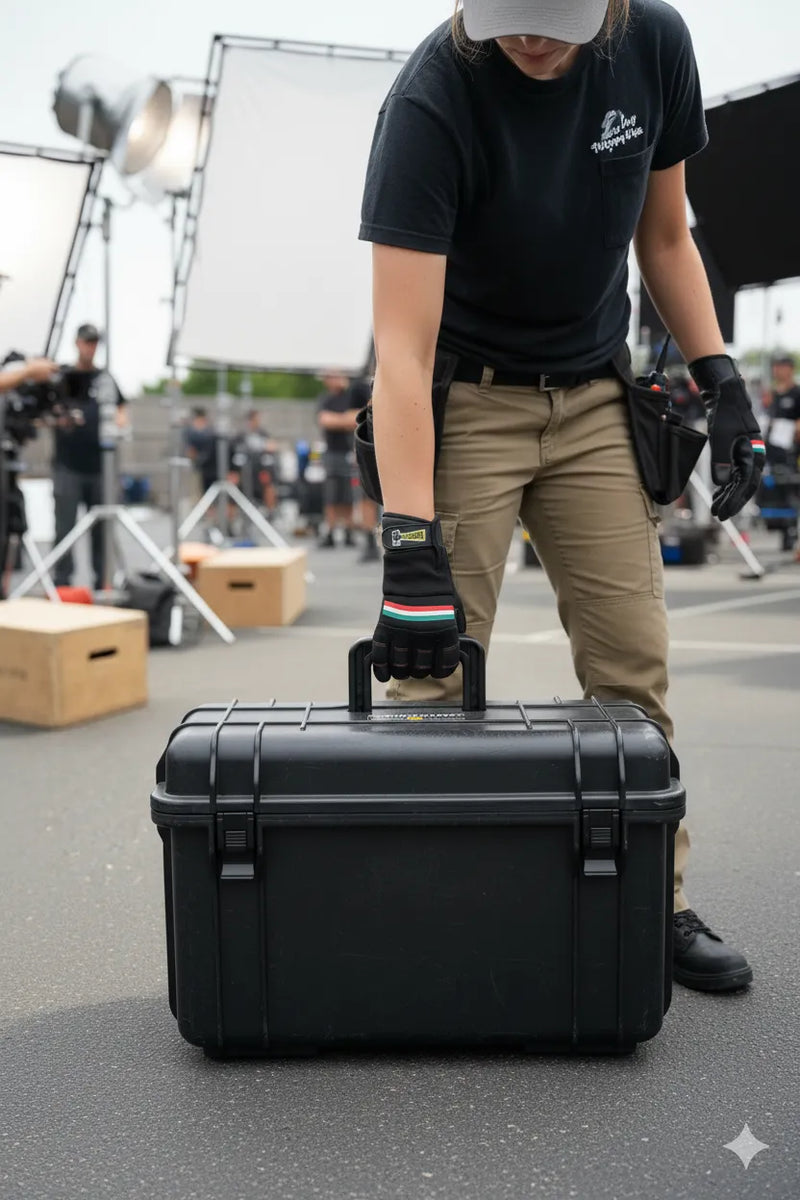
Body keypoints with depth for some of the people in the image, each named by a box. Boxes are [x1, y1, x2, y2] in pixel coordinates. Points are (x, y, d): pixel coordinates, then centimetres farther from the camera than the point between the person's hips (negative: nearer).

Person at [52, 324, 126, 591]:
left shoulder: (105, 378, 11)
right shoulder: (62, 376, 3)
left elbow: (121, 407, 19)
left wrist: (121, 419, -3)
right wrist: (58, 418, -17)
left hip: (99, 465, 3)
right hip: (68, 466, -3)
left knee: (101, 527, 8)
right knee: (65, 527, -3)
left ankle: (102, 582, 16)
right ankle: (62, 583, 2)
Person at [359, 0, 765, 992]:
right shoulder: (431, 99, -21)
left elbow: (663, 233, 9)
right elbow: (402, 348, -28)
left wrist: (719, 380, 0)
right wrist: (411, 548, -34)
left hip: (592, 397, 4)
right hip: (465, 399, -3)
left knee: (633, 660, 0)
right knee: (435, 669, -8)